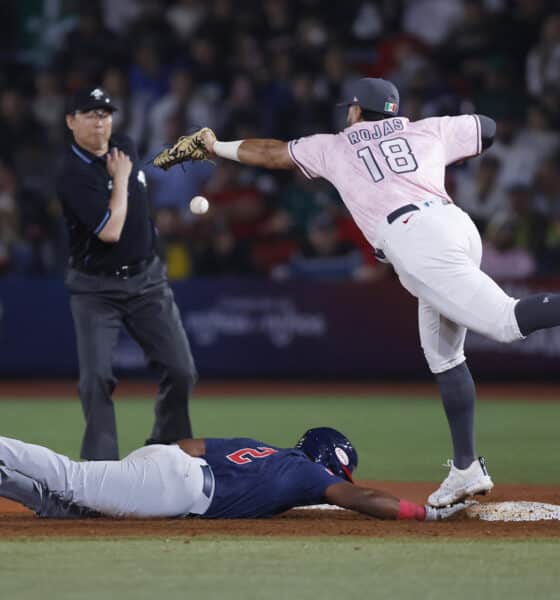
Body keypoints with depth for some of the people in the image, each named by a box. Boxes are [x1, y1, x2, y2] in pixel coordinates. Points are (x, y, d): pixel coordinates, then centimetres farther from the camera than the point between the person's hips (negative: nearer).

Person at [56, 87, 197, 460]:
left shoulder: (126, 148, 3)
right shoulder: (74, 174, -19)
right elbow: (110, 231, -26)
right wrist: (120, 178, -18)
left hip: (147, 279, 5)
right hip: (96, 288, -5)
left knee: (181, 371, -2)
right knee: (96, 377, -14)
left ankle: (167, 447, 16)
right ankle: (101, 462, -3)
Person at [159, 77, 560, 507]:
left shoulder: (334, 147, 23)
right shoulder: (426, 130, 27)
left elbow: (272, 153, 36)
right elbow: (491, 127, 36)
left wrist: (216, 148, 51)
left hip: (414, 242, -5)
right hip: (459, 225, 5)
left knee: (506, 320, -20)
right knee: (443, 354, 15)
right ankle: (466, 470, 12)